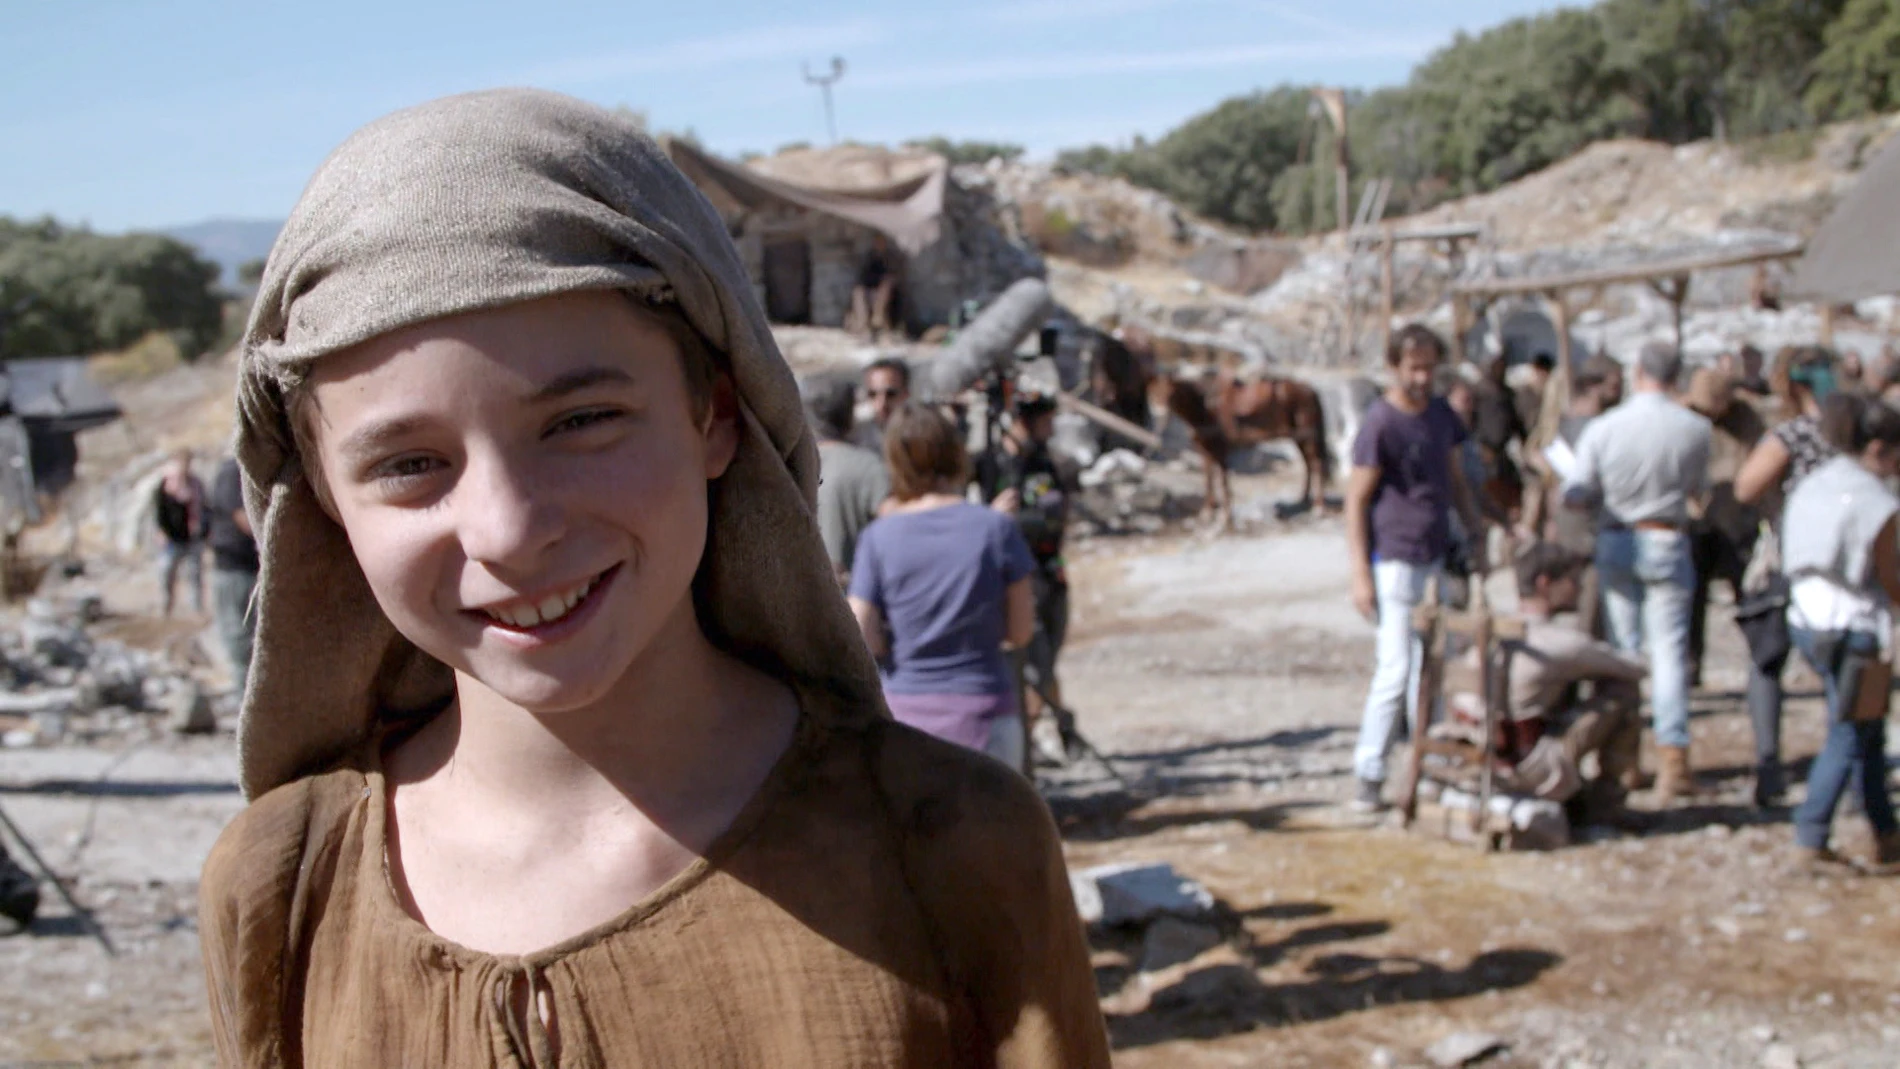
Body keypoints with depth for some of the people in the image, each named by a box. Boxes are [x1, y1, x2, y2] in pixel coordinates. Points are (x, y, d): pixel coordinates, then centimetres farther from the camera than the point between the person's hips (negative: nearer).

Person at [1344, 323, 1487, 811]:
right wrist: (1361, 575, -16)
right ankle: (1369, 774, 0)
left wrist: (1477, 535, 14)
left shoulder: (1441, 413, 11)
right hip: (1395, 559, -7)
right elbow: (1356, 500, -12)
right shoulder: (1380, 423, -12)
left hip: (1435, 556, 7)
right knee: (1396, 668, -8)